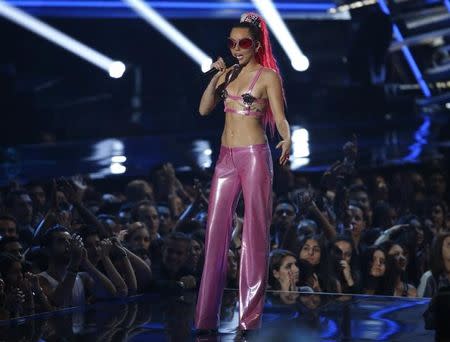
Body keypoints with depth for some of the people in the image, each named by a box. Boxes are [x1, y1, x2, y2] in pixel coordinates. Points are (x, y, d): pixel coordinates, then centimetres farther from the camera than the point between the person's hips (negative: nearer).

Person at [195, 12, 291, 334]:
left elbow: (280, 118, -10)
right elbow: (204, 109, 9)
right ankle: (206, 316, 6)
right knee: (216, 233, 3)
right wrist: (216, 76, -1)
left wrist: (287, 139, -30)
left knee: (255, 234, -3)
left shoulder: (268, 76, -3)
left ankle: (250, 316, 1)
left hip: (254, 156, -6)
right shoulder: (229, 73, 13)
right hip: (226, 157, 6)